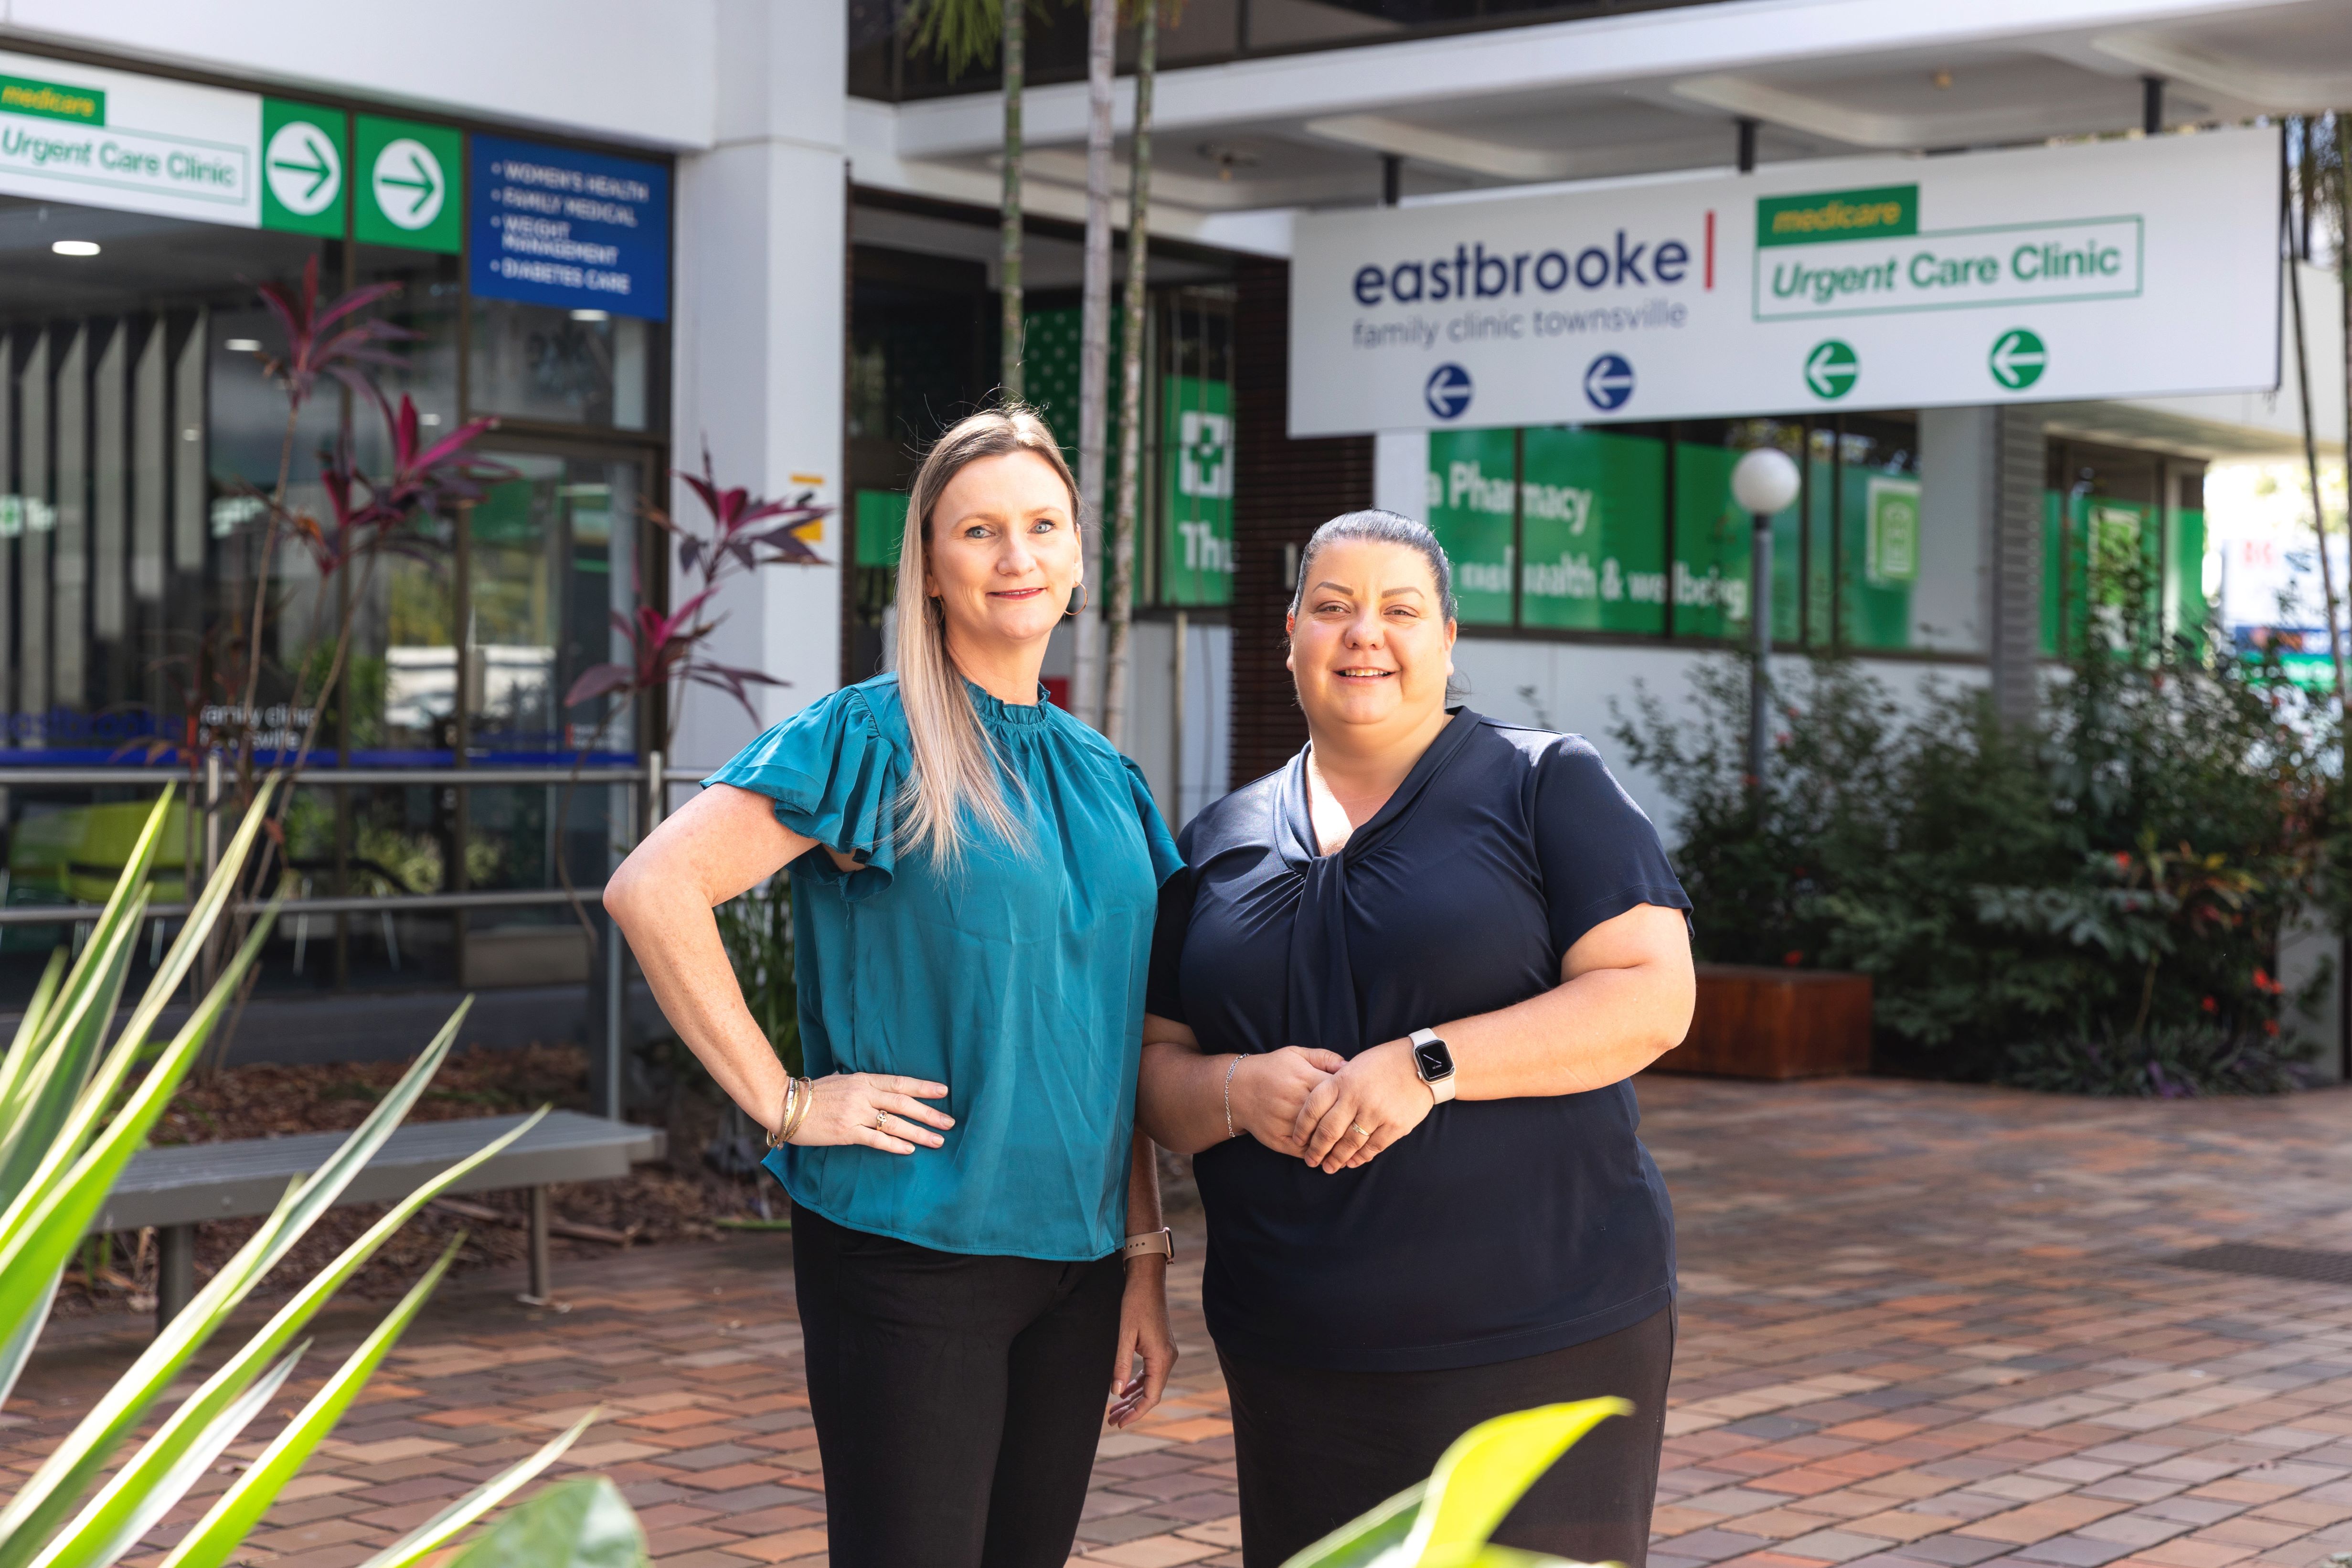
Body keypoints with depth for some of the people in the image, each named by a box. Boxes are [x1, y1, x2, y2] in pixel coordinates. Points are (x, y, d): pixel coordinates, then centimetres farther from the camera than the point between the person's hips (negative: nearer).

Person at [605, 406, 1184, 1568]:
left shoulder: (1103, 777, 12)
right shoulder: (874, 741, -8)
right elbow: (652, 889, -18)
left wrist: (1146, 1257, 11)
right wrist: (782, 1104, -18)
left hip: (1075, 1256, 6)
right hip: (909, 1253, -6)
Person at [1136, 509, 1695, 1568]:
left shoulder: (1547, 786, 1)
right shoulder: (1218, 844, 13)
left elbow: (1652, 997, -9)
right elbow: (1156, 1069, 13)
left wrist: (1427, 1065, -18)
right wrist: (1235, 1091, -11)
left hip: (1538, 1339, -3)